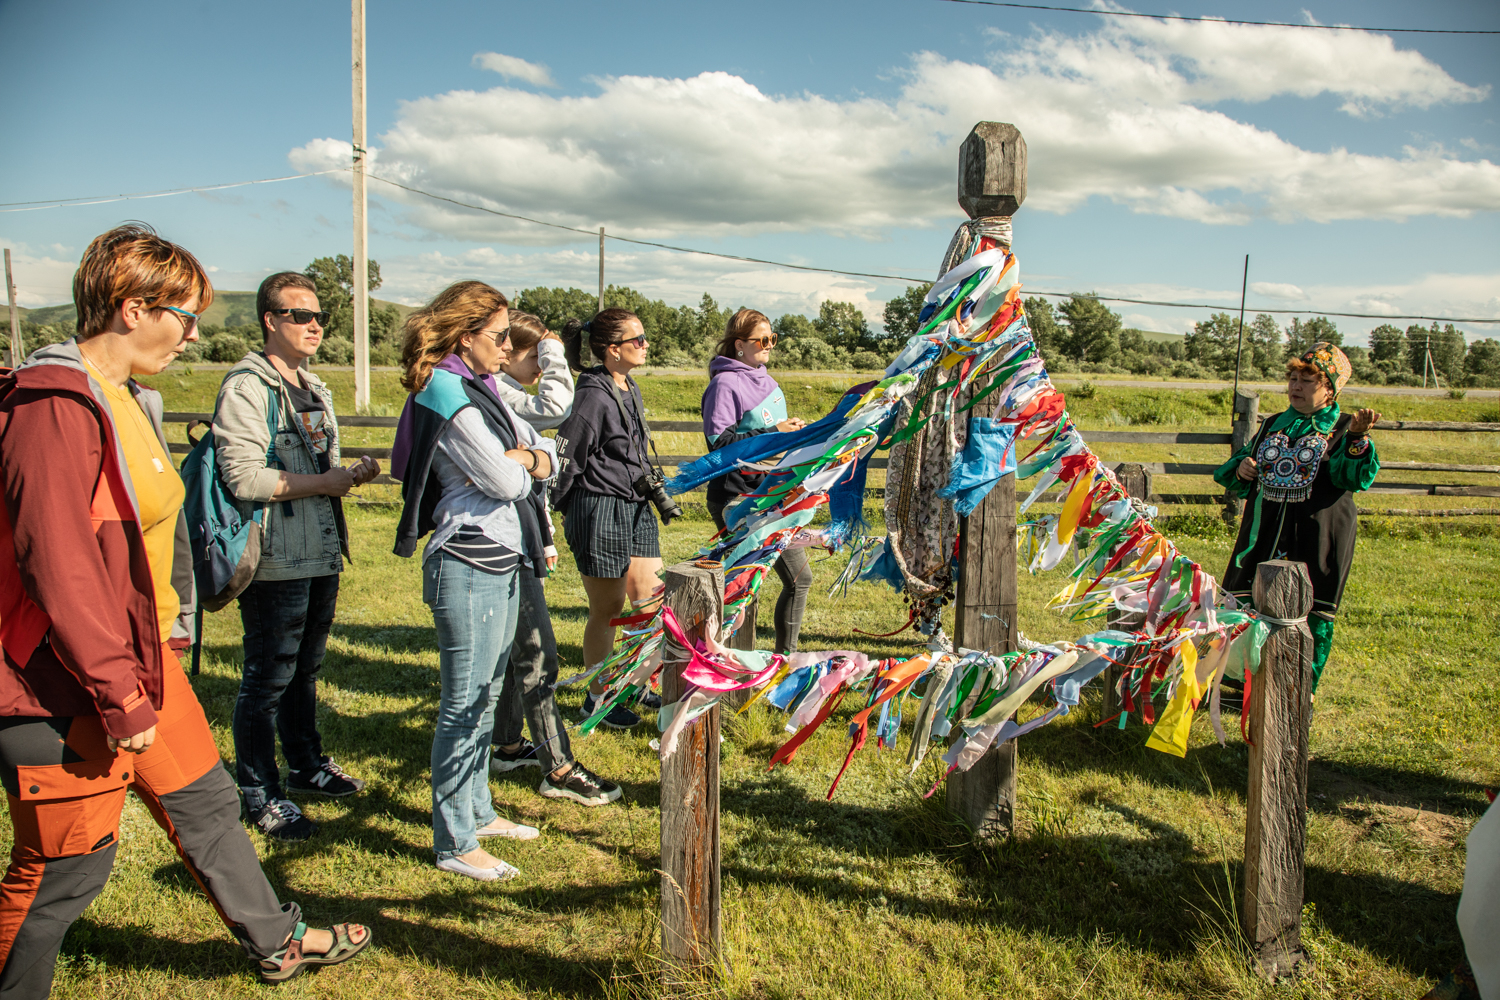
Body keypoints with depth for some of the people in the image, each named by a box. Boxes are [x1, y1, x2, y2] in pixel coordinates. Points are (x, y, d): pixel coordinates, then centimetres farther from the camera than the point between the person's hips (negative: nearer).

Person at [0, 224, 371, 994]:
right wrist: (119, 697, -22)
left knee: (204, 802, 20)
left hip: (140, 656, 10)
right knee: (65, 865, 5)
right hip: (71, 685, -10)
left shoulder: (123, 396, 10)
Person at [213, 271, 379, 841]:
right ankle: (259, 793, 13)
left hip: (321, 556, 9)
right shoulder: (246, 388, -12)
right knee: (267, 681, 1)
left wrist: (353, 474, 6)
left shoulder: (315, 390, 18)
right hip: (276, 563, -8)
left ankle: (307, 766, 35)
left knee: (305, 670, 21)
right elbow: (243, 477, -22)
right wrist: (323, 483, -18)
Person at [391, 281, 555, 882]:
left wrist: (525, 458, -7)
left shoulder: (479, 389, 15)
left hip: (502, 561, 10)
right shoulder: (447, 393, -15)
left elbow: (548, 455, 15)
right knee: (465, 703, -2)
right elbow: (505, 481, -18)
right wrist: (520, 464, 4)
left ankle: (477, 810, 32)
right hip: (470, 566, -10)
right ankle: (454, 844, 9)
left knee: (486, 695, 18)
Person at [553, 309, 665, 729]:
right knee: (607, 609, 3)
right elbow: (564, 459, -15)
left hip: (636, 508, 9)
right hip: (600, 512, -9)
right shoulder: (594, 396, -18)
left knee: (650, 599, 13)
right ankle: (597, 698, 20)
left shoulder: (630, 390, 11)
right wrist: (570, 513, -9)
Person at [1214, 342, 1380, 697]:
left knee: (1313, 616, 2)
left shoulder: (1343, 429, 0)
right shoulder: (1272, 425, 14)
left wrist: (1358, 437, -34)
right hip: (1263, 535, 4)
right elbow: (1237, 473, 22)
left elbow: (1354, 478, -18)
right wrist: (1239, 470, -2)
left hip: (1316, 541, -4)